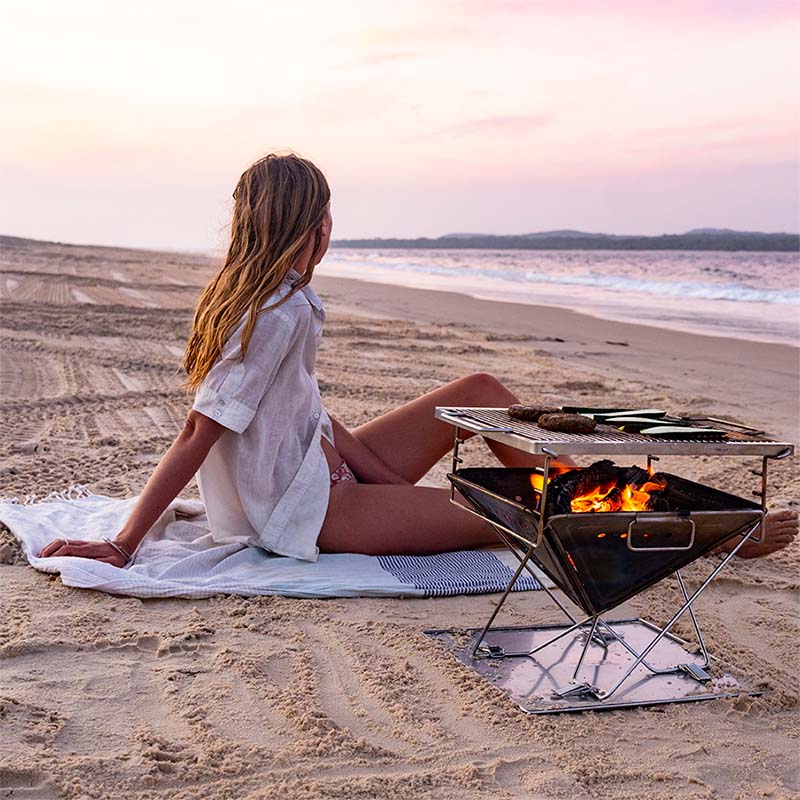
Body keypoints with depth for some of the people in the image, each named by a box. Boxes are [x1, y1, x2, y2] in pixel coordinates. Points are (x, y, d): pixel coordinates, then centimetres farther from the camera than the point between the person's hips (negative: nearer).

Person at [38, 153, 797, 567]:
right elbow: (197, 436, -25)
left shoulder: (260, 299, 5)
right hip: (301, 513, -10)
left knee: (479, 391, 6)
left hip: (321, 471, 10)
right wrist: (120, 547, -24)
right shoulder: (276, 315, -24)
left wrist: (394, 479, 6)